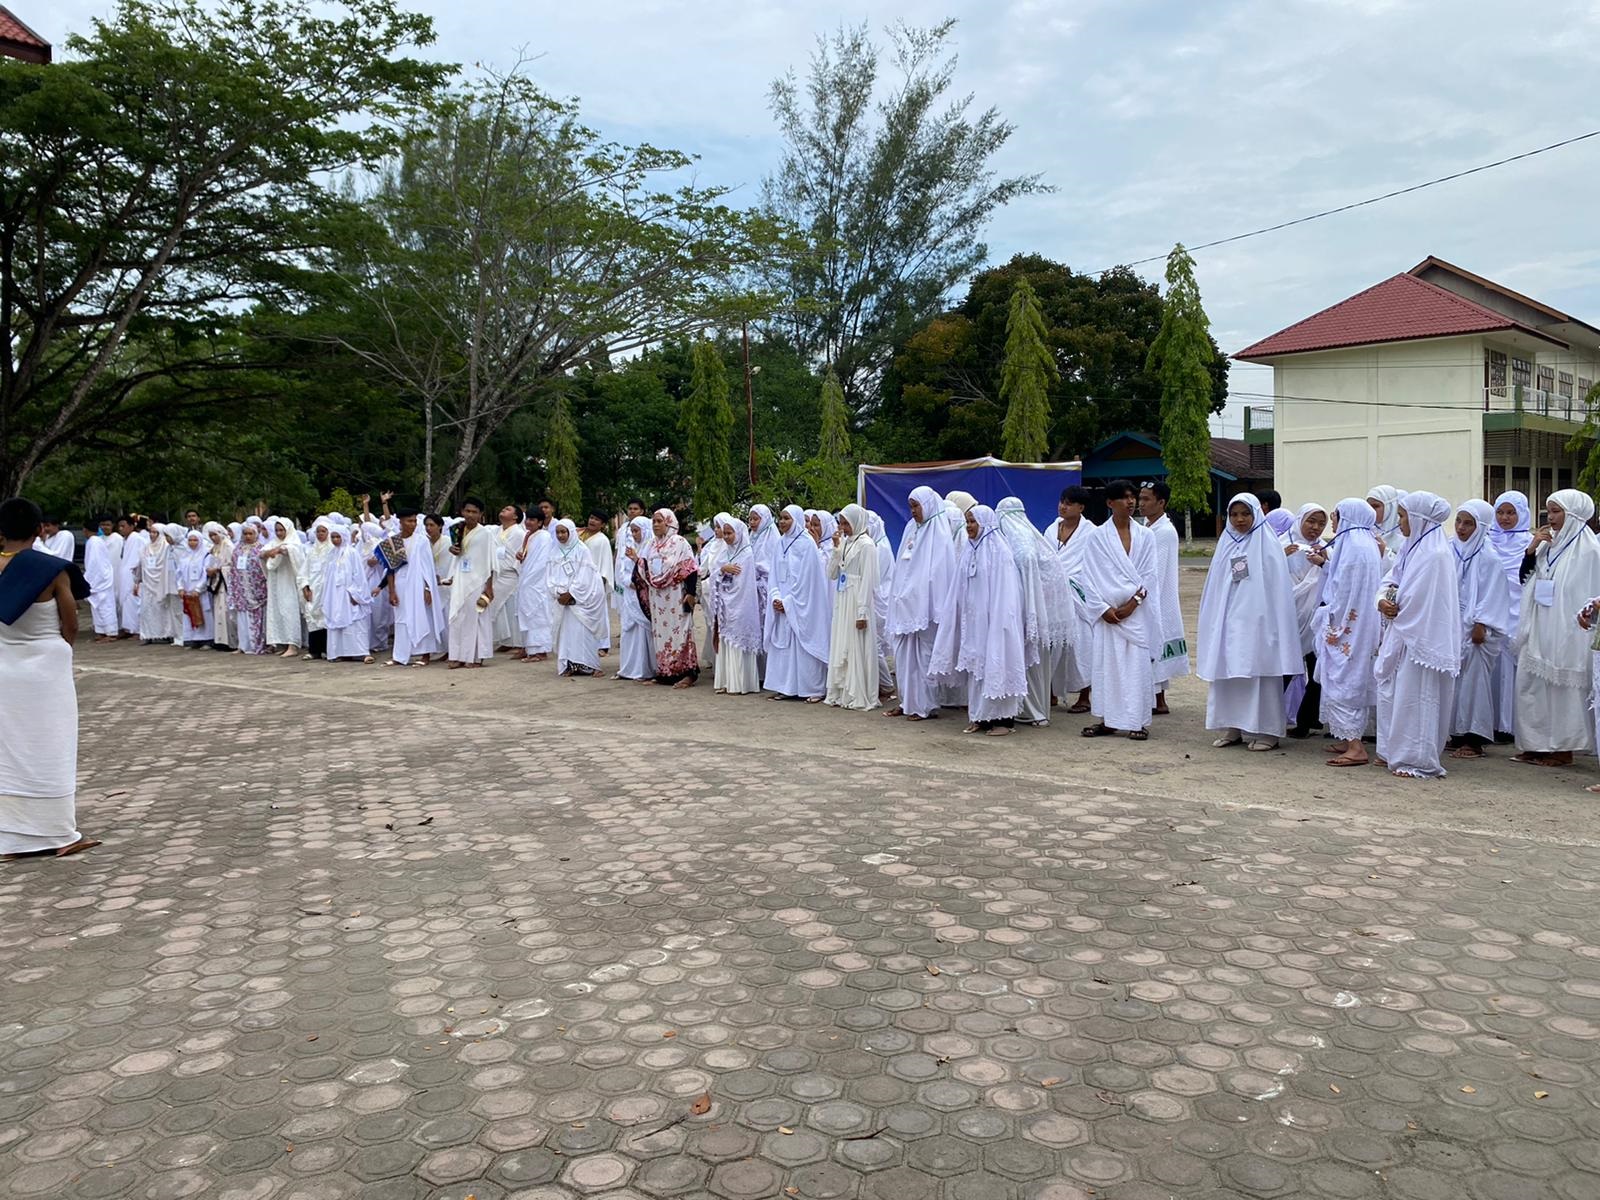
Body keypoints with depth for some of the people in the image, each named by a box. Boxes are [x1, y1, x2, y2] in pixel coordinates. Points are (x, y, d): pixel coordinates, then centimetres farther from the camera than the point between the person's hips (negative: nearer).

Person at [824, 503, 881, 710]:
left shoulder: (866, 544, -11)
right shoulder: (844, 543, 12)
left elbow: (868, 580, -14)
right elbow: (832, 573, 12)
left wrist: (862, 613, -18)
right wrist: (836, 547, 0)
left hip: (857, 601, -8)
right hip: (841, 601, 8)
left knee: (857, 649, -3)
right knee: (840, 649, 10)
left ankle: (859, 696, 5)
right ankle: (841, 694, 17)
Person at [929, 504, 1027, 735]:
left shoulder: (998, 551, -10)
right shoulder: (968, 551, 11)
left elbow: (1004, 592, -13)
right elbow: (959, 590, 14)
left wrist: (999, 621, -17)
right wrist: (953, 615, 11)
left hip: (992, 619, -7)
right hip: (972, 619, 7)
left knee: (995, 662, -4)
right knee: (975, 664, 8)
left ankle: (1002, 718, 2)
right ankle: (979, 716, 14)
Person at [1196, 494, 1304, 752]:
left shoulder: (1268, 544, -3)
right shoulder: (1226, 544, 12)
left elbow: (1276, 586, -7)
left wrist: (1272, 624, -14)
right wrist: (1209, 623, 11)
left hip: (1256, 621, -5)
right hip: (1227, 621, 5)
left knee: (1258, 672, -3)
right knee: (1227, 672, 5)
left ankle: (1264, 731, 4)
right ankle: (1230, 728, 13)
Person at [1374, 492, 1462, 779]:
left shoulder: (1436, 554, -15)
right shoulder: (1411, 547, 13)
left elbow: (1421, 600, -19)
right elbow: (1391, 580, 15)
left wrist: (1395, 610, -5)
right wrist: (1384, 600, -5)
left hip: (1421, 636, -9)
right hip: (1403, 633, 9)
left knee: (1414, 696, -4)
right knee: (1392, 690, 12)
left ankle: (1418, 761, 4)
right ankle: (1395, 752, 22)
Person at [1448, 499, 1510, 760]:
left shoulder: (1488, 556, -6)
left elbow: (1490, 593, -9)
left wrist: (1480, 624, -15)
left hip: (1475, 629, -5)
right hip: (1452, 626, 6)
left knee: (1473, 680, -4)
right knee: (1454, 678, 6)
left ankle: (1474, 739, 0)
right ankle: (1457, 734, 13)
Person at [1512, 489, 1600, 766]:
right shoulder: (1548, 543, 11)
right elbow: (1524, 579, 13)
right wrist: (1531, 549, 0)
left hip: (1566, 631, -7)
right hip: (1538, 628, 7)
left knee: (1562, 686, -1)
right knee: (1531, 684, 7)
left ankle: (1563, 748, 9)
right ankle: (1536, 745, 15)